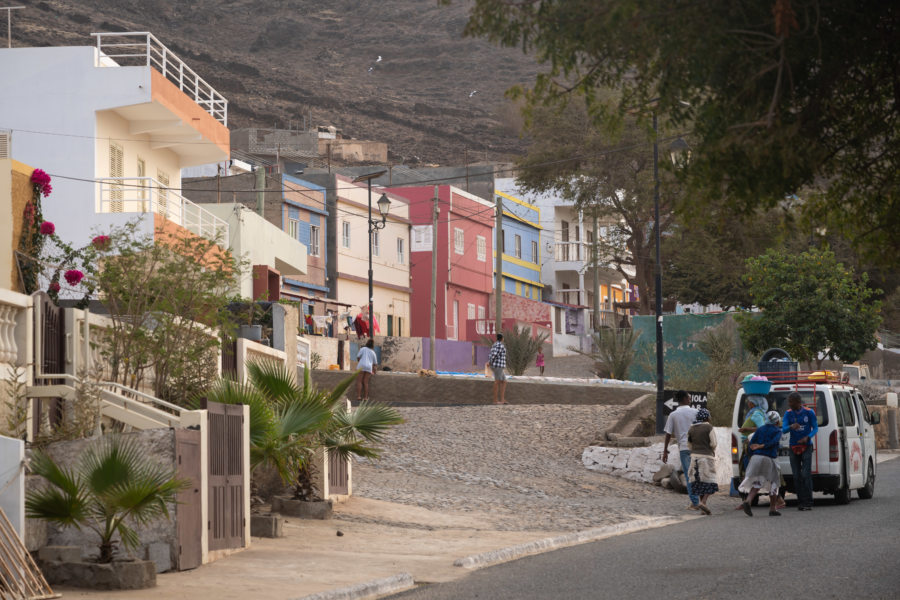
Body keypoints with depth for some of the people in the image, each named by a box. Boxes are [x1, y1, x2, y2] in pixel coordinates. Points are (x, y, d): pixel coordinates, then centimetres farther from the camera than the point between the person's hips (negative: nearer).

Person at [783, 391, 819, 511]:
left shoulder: (809, 413, -4)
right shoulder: (788, 414, 3)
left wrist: (807, 437, -19)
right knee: (796, 476, 1)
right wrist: (791, 427, -31)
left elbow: (815, 428, 1)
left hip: (806, 447, -3)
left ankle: (808, 502, -12)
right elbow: (784, 429, -7)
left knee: (806, 474, -12)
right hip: (793, 447, 3)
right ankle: (800, 502, 5)